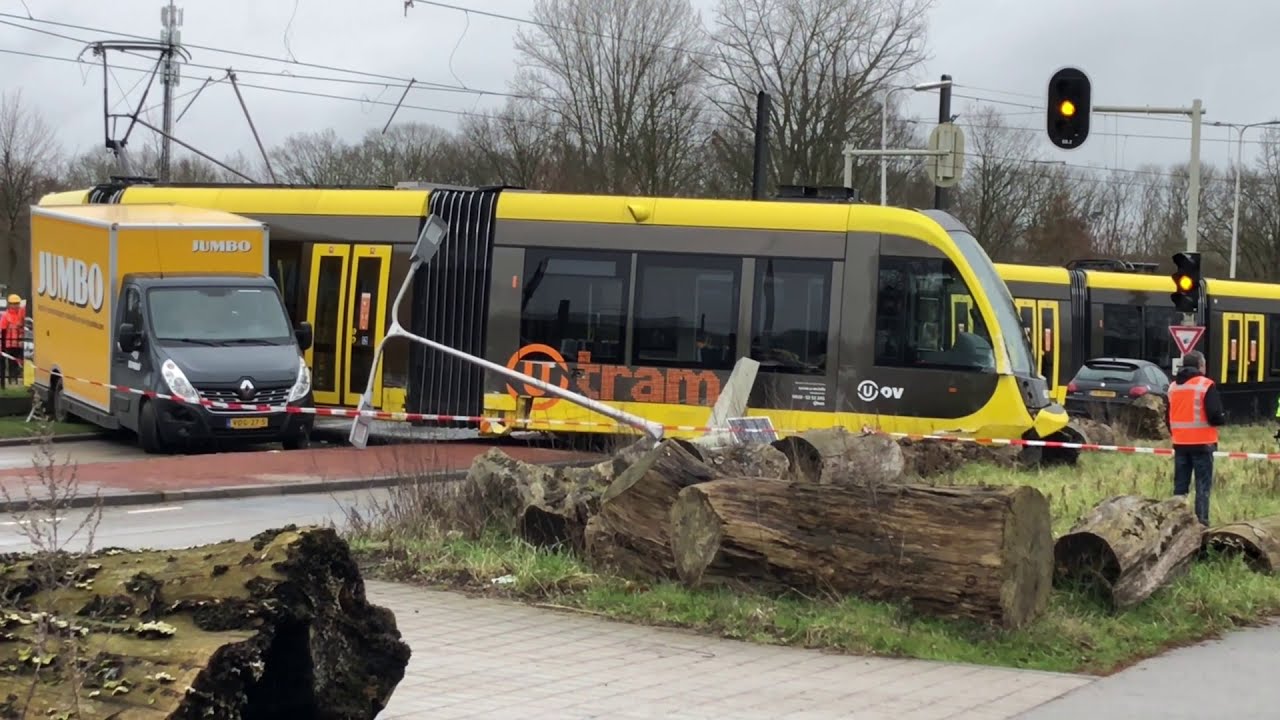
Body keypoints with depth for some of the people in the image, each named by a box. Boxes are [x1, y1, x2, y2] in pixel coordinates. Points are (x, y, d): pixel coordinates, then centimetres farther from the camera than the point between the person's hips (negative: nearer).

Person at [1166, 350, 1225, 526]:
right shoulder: (1206, 385, -10)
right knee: (1203, 485, -2)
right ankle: (1201, 520, -7)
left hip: (1180, 443, 6)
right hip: (1202, 443, -6)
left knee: (1180, 484, 11)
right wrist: (1223, 419, 5)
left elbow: (1168, 416, 15)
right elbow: (1215, 415, -16)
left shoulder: (1173, 386, 9)